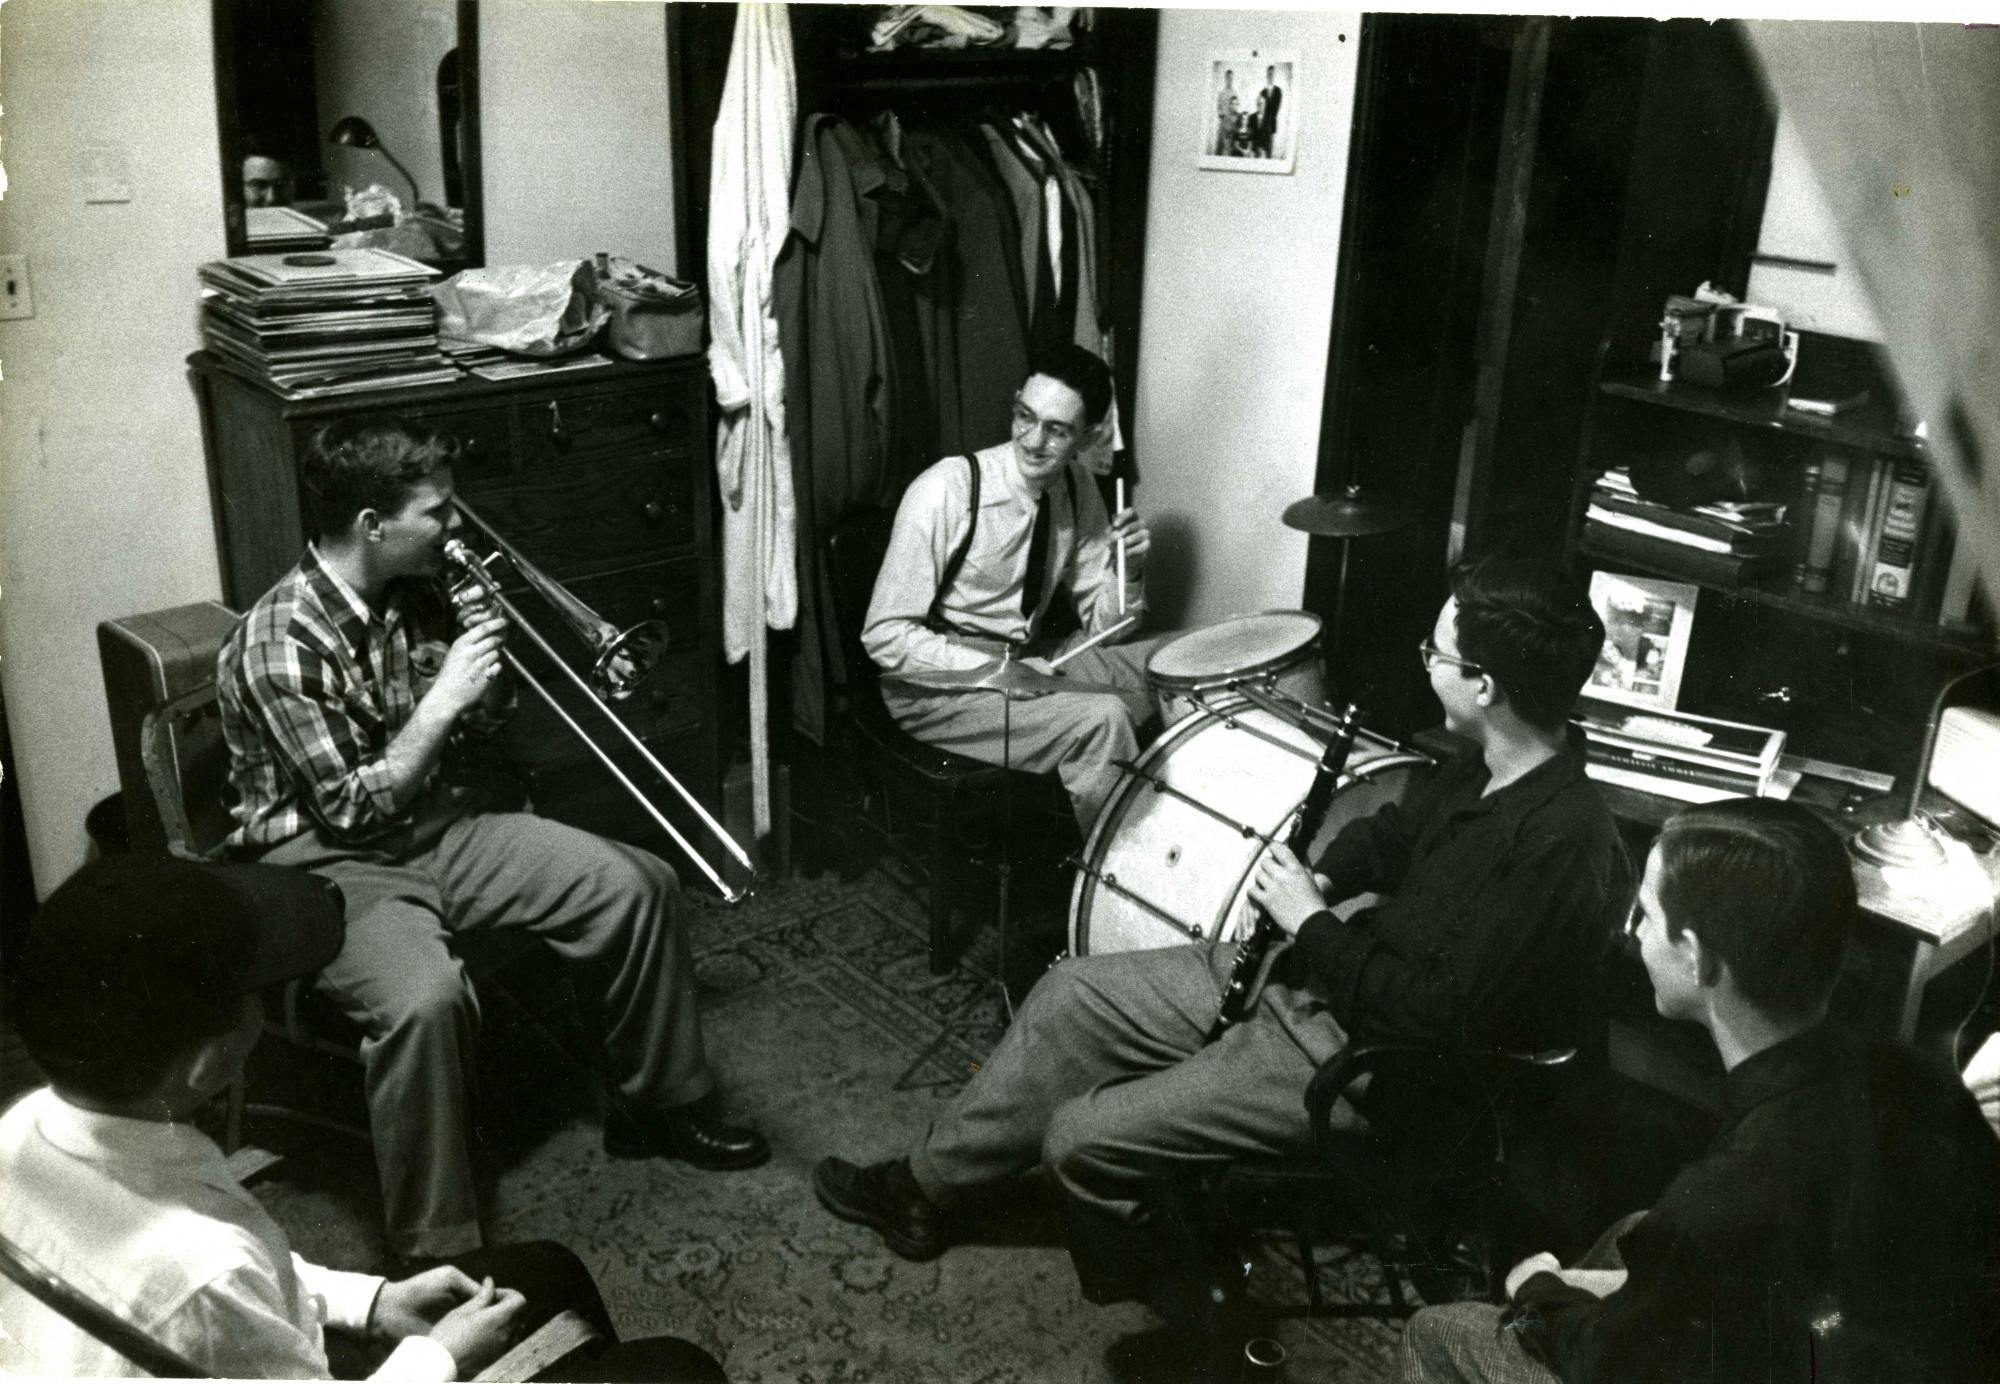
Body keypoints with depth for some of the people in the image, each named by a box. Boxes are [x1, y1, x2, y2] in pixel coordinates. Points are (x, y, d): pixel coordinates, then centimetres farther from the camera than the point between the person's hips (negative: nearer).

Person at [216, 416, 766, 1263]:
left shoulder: (411, 596, 1)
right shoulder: (278, 646, -22)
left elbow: (481, 721, 14)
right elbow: (351, 811, -21)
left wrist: (485, 660, -7)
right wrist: (442, 699, -21)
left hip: (438, 829, 8)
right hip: (332, 868, -7)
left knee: (638, 885, -3)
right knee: (426, 996, -38)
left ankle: (657, 1104, 15)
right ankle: (434, 1255, -23)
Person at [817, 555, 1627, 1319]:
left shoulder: (1562, 847, -28)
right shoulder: (1489, 763, 0)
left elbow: (1440, 1016, -29)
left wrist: (1312, 924, -18)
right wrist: (1319, 880, -1)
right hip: (1304, 978, 9)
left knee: (1083, 1139, -12)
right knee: (1073, 993, 7)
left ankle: (1178, 1298, 18)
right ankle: (925, 1185, 23)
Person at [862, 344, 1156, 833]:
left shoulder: (1077, 488, 0)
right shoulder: (946, 491, -21)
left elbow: (1105, 626, 5)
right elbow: (886, 637, -19)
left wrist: (1128, 570, -15)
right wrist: (996, 670, -26)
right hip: (938, 683, -7)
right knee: (1101, 719, -26)